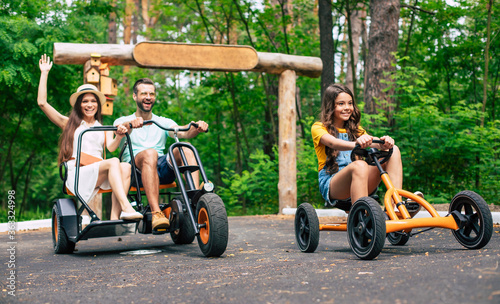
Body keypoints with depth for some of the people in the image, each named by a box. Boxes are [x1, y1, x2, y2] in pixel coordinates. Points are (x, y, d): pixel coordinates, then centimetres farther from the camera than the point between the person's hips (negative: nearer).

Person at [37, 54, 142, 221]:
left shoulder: (104, 129, 26)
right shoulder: (70, 124, 20)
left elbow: (111, 146, 3)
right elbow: (42, 103, 10)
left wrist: (119, 136, -20)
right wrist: (45, 73, 15)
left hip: (100, 176, 3)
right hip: (76, 174, -3)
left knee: (125, 167, -29)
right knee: (113, 162, -30)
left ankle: (115, 217, -41)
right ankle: (126, 207, -47)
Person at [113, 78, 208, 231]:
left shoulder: (164, 122, 24)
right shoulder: (123, 121, 17)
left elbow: (182, 132, 3)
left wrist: (196, 128, -21)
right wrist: (130, 124, -33)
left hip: (163, 170, 3)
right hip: (136, 168, -3)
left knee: (186, 150, -25)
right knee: (150, 153, -36)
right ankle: (156, 213, -48)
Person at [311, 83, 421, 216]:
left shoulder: (355, 129, 21)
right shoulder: (318, 128, 4)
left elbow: (371, 141, -2)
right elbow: (333, 143, -20)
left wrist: (383, 144, -27)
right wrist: (355, 144, -42)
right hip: (331, 183, -6)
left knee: (393, 151, -12)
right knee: (359, 165, -37)